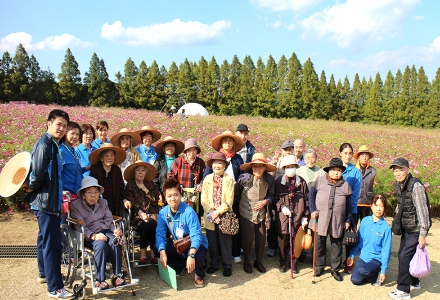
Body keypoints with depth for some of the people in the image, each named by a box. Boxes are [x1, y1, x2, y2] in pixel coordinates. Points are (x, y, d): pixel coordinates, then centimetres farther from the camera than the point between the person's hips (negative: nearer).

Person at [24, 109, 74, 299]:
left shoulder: (54, 145, 12)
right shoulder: (44, 144, -18)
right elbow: (38, 173, -23)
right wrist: (31, 188, -8)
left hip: (50, 200, 10)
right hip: (46, 201, -10)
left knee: (45, 239, 22)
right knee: (52, 243, -5)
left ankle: (44, 273, 39)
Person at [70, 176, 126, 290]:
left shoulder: (103, 202, 18)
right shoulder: (75, 205, 4)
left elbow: (109, 220, 11)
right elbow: (80, 227, -8)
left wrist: (116, 230, -12)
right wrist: (94, 236, -24)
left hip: (106, 231, 4)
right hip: (89, 236, -3)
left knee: (115, 242, -29)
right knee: (101, 244, -34)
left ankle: (117, 276, -23)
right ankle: (100, 280, -27)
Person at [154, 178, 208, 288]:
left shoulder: (189, 212, -26)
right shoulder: (163, 213, -12)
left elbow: (196, 236, -30)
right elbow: (160, 234, -13)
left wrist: (191, 255, -45)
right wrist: (162, 252, -30)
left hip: (195, 244, -5)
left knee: (197, 256, -36)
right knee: (156, 249, -17)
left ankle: (199, 275, 2)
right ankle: (180, 266, 7)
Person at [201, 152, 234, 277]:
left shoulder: (229, 180, -3)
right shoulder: (207, 179, 5)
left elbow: (229, 201, -9)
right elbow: (204, 199, -1)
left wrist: (218, 212, -17)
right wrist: (211, 212, -13)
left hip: (224, 216, -2)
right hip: (210, 217, 3)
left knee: (225, 242, 6)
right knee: (212, 242, 12)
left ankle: (227, 265, 21)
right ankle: (214, 264, 28)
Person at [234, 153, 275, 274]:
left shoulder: (269, 179, -4)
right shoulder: (244, 178, -13)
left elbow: (271, 195, 8)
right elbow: (236, 194, -1)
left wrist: (265, 202, -10)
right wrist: (239, 206, 6)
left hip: (261, 214, 3)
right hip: (246, 214, -3)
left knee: (261, 239, 10)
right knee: (247, 239, 4)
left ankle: (258, 261, 33)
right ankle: (247, 262, 27)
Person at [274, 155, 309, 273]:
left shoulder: (302, 182, 1)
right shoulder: (278, 181, 0)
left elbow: (306, 200, 4)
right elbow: (275, 198, 5)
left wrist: (305, 217, 2)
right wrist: (282, 207, -10)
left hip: (298, 217, 1)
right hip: (283, 217, 0)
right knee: (283, 241, 9)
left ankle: (294, 263, 27)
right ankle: (283, 262, 28)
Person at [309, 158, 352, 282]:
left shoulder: (345, 185, 4)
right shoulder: (320, 180, -1)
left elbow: (348, 204, 9)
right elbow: (311, 195, 3)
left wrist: (347, 220, 7)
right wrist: (313, 210, -6)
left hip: (338, 221, 1)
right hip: (320, 219, -1)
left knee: (337, 246, 9)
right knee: (319, 244, 9)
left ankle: (335, 269, 24)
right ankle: (319, 266, 26)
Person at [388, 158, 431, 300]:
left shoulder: (416, 186, -22)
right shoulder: (398, 185, 3)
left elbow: (422, 210, -23)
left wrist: (423, 234, -22)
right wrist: (396, 221, 18)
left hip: (416, 228, -8)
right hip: (406, 228, 8)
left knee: (405, 256, -7)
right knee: (403, 255, 15)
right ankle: (414, 282, 36)